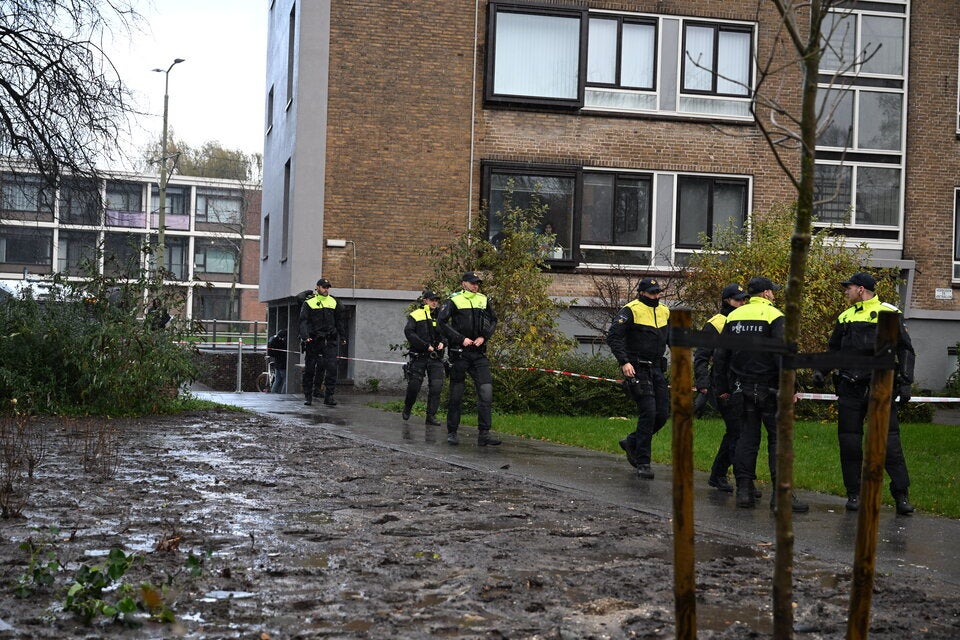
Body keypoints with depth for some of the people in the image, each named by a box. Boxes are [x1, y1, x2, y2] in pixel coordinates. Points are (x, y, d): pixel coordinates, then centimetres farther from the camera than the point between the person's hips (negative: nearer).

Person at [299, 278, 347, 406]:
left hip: (330, 340, 2)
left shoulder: (333, 302, 12)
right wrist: (305, 336, -20)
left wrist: (342, 337, 17)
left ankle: (329, 396, -6)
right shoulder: (309, 303, 1)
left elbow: (339, 321, 20)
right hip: (314, 341, -2)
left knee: (331, 367, -8)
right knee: (310, 369, 5)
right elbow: (303, 321, -6)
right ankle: (308, 396, 16)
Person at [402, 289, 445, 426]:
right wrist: (426, 345, -16)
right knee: (414, 385, 0)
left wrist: (442, 342, -4)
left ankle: (431, 415, 0)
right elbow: (409, 332, -10)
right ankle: (407, 408, 27)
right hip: (419, 356, -3)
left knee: (436, 386, -7)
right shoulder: (416, 315, 1)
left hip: (436, 358, 3)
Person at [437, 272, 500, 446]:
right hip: (459, 352, -4)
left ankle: (484, 434, -7)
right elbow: (441, 322, -10)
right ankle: (452, 433, 14)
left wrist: (483, 337, 2)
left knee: (486, 392, -8)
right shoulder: (454, 301, -3)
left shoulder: (484, 300, 11)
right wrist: (461, 339, -13)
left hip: (479, 353, 4)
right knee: (456, 394, 3)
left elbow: (493, 320, 19)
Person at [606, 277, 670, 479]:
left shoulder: (664, 311, 14)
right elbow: (613, 336, -14)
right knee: (648, 413, -13)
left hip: (657, 369, 7)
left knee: (662, 414, 4)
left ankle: (632, 443, 25)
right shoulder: (631, 310, -8)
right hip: (637, 370, -7)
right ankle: (643, 463, -5)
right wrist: (624, 362, -23)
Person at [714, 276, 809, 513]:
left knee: (747, 437, 11)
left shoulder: (734, 317, 10)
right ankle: (781, 494, -7)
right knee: (778, 438, -2)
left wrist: (722, 387, 18)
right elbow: (782, 355, -17)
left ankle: (744, 490, 9)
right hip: (768, 389, -5)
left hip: (742, 389, 5)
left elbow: (720, 356, 12)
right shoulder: (774, 316, -7)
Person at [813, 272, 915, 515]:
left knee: (889, 441, -6)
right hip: (850, 389, 5)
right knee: (849, 441, 3)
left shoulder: (889, 313, 1)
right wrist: (821, 371, 9)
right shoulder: (846, 317, 16)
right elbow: (834, 348, 25)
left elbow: (905, 349, 0)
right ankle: (854, 493, 12)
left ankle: (901, 495, -1)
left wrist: (905, 381, -8)